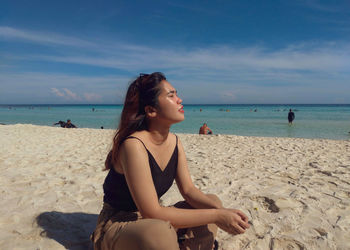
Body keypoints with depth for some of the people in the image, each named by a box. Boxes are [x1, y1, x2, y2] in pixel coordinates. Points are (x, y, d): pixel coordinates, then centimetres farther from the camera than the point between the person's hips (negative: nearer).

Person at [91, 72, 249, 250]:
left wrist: (220, 211, -19)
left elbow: (189, 190, 0)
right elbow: (152, 213, -28)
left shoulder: (174, 142, -1)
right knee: (161, 233, -39)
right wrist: (215, 216, -25)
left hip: (150, 221, 8)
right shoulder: (133, 145, -26)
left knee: (213, 202, 3)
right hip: (116, 227, -8)